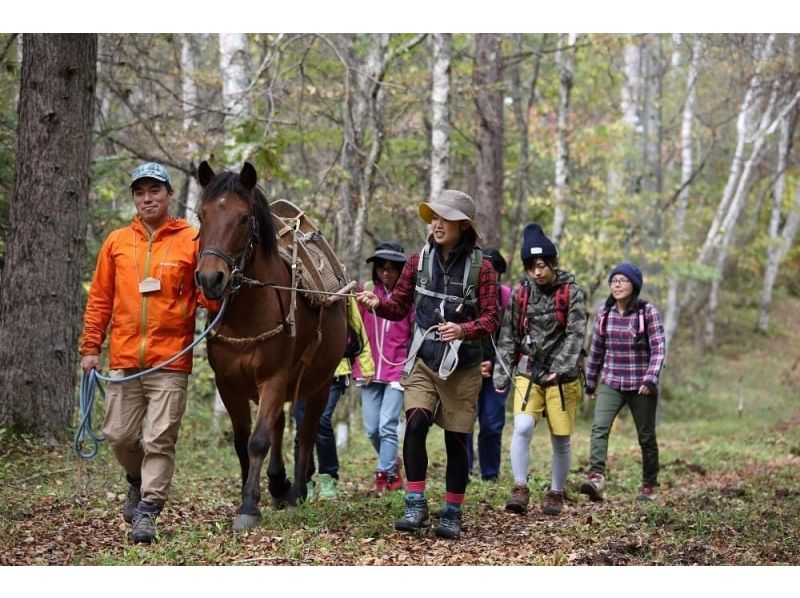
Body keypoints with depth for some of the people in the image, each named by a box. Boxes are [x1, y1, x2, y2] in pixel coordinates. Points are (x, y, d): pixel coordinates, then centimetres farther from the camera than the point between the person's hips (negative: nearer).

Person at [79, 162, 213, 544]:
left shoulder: (190, 241, 2)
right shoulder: (116, 243, 9)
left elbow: (207, 295, 3)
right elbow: (99, 300, 12)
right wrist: (90, 347, 8)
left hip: (170, 360, -3)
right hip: (123, 360, 3)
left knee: (159, 439, -6)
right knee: (119, 434, 8)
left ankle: (148, 509, 1)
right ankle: (138, 481, 36)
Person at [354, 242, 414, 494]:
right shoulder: (367, 291, 3)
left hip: (397, 370, -4)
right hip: (369, 368, 4)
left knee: (387, 426, -10)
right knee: (372, 429, 7)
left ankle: (385, 474, -2)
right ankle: (393, 463, 30)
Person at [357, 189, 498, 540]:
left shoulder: (481, 268, -5)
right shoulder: (418, 261, 3)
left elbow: (490, 318, -6)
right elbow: (400, 307, 7)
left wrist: (463, 330, -24)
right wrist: (377, 303, -14)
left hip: (462, 365, -1)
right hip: (423, 360, 1)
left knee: (456, 439, 5)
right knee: (415, 424, -19)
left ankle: (452, 515, 18)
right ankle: (416, 506, -11)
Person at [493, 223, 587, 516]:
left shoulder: (571, 293, -3)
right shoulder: (521, 294, 5)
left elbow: (575, 335, -11)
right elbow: (508, 337, 8)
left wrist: (560, 369, -24)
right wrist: (501, 374, 0)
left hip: (562, 378, -1)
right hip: (528, 374, 1)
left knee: (561, 439, 5)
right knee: (522, 427, -19)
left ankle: (555, 494, 21)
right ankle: (520, 490, -11)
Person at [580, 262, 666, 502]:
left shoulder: (648, 312, -6)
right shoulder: (604, 313, 5)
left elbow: (658, 348, -11)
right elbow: (596, 349, 14)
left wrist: (650, 378, -22)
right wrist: (590, 382, 18)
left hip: (641, 386, -3)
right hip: (611, 383, 3)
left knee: (646, 436, 9)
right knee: (599, 428, -19)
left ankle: (650, 485, 25)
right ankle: (596, 478, -30)